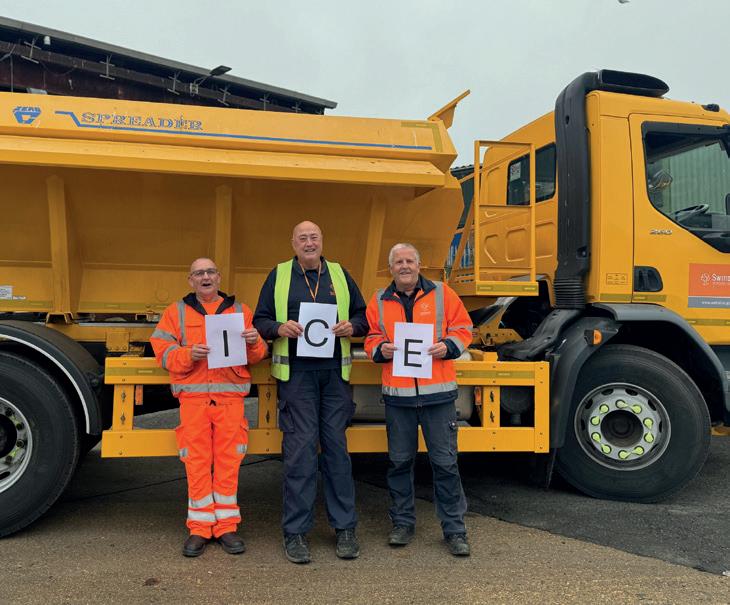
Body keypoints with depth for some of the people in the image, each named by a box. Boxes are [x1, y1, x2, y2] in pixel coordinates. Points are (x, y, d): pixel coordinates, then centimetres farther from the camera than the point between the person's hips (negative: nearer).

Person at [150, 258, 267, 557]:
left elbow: (257, 356, 13)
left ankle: (226, 526, 13)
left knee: (228, 463, 3)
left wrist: (254, 343, -10)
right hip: (193, 397, 0)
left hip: (230, 396, 1)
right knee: (196, 463, 2)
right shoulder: (176, 312, 11)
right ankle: (199, 528, 13)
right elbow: (162, 350, 3)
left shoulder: (240, 311, 14)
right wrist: (188, 355, -15)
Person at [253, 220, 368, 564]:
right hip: (295, 373, -2)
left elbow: (363, 316, 16)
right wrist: (279, 328, -13)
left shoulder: (339, 274, 13)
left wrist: (352, 326, -6)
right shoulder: (278, 275, 9)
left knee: (337, 447, 6)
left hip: (335, 372, 2)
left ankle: (345, 528, 16)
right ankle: (295, 532, 7)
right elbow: (260, 321, 8)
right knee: (300, 449, -4)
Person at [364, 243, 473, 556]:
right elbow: (370, 339, 16)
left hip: (438, 392, -2)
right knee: (399, 460, 10)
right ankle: (403, 523, 27)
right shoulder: (379, 301, 10)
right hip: (397, 394, 2)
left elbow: (463, 329, 8)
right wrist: (381, 350, -6)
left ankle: (454, 529, 14)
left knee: (445, 462, 2)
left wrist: (447, 346, -11)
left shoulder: (442, 294, 5)